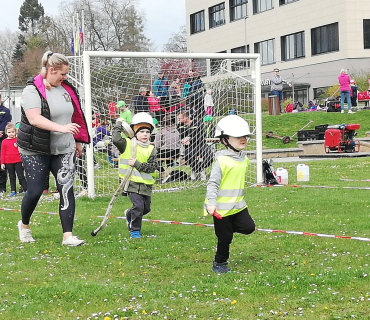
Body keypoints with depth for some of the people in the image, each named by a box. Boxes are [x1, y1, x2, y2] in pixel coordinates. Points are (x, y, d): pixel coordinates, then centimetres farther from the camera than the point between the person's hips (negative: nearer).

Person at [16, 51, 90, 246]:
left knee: (67, 189, -7)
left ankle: (68, 236, -6)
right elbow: (34, 119, -26)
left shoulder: (65, 88, 7)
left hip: (64, 149, 5)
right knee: (35, 191, 0)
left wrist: (78, 140, 22)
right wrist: (61, 128, -36)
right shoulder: (32, 90, -13)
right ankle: (24, 225, 29)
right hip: (35, 150, -5)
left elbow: (74, 115, 20)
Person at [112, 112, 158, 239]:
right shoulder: (127, 144, -3)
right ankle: (134, 230, 0)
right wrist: (118, 124, -10)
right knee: (138, 205, -18)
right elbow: (116, 139, -22)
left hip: (146, 184, 5)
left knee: (146, 208, 15)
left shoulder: (151, 150, 5)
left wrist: (137, 164, -17)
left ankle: (129, 214, 46)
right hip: (132, 182, -5)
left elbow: (153, 167, -5)